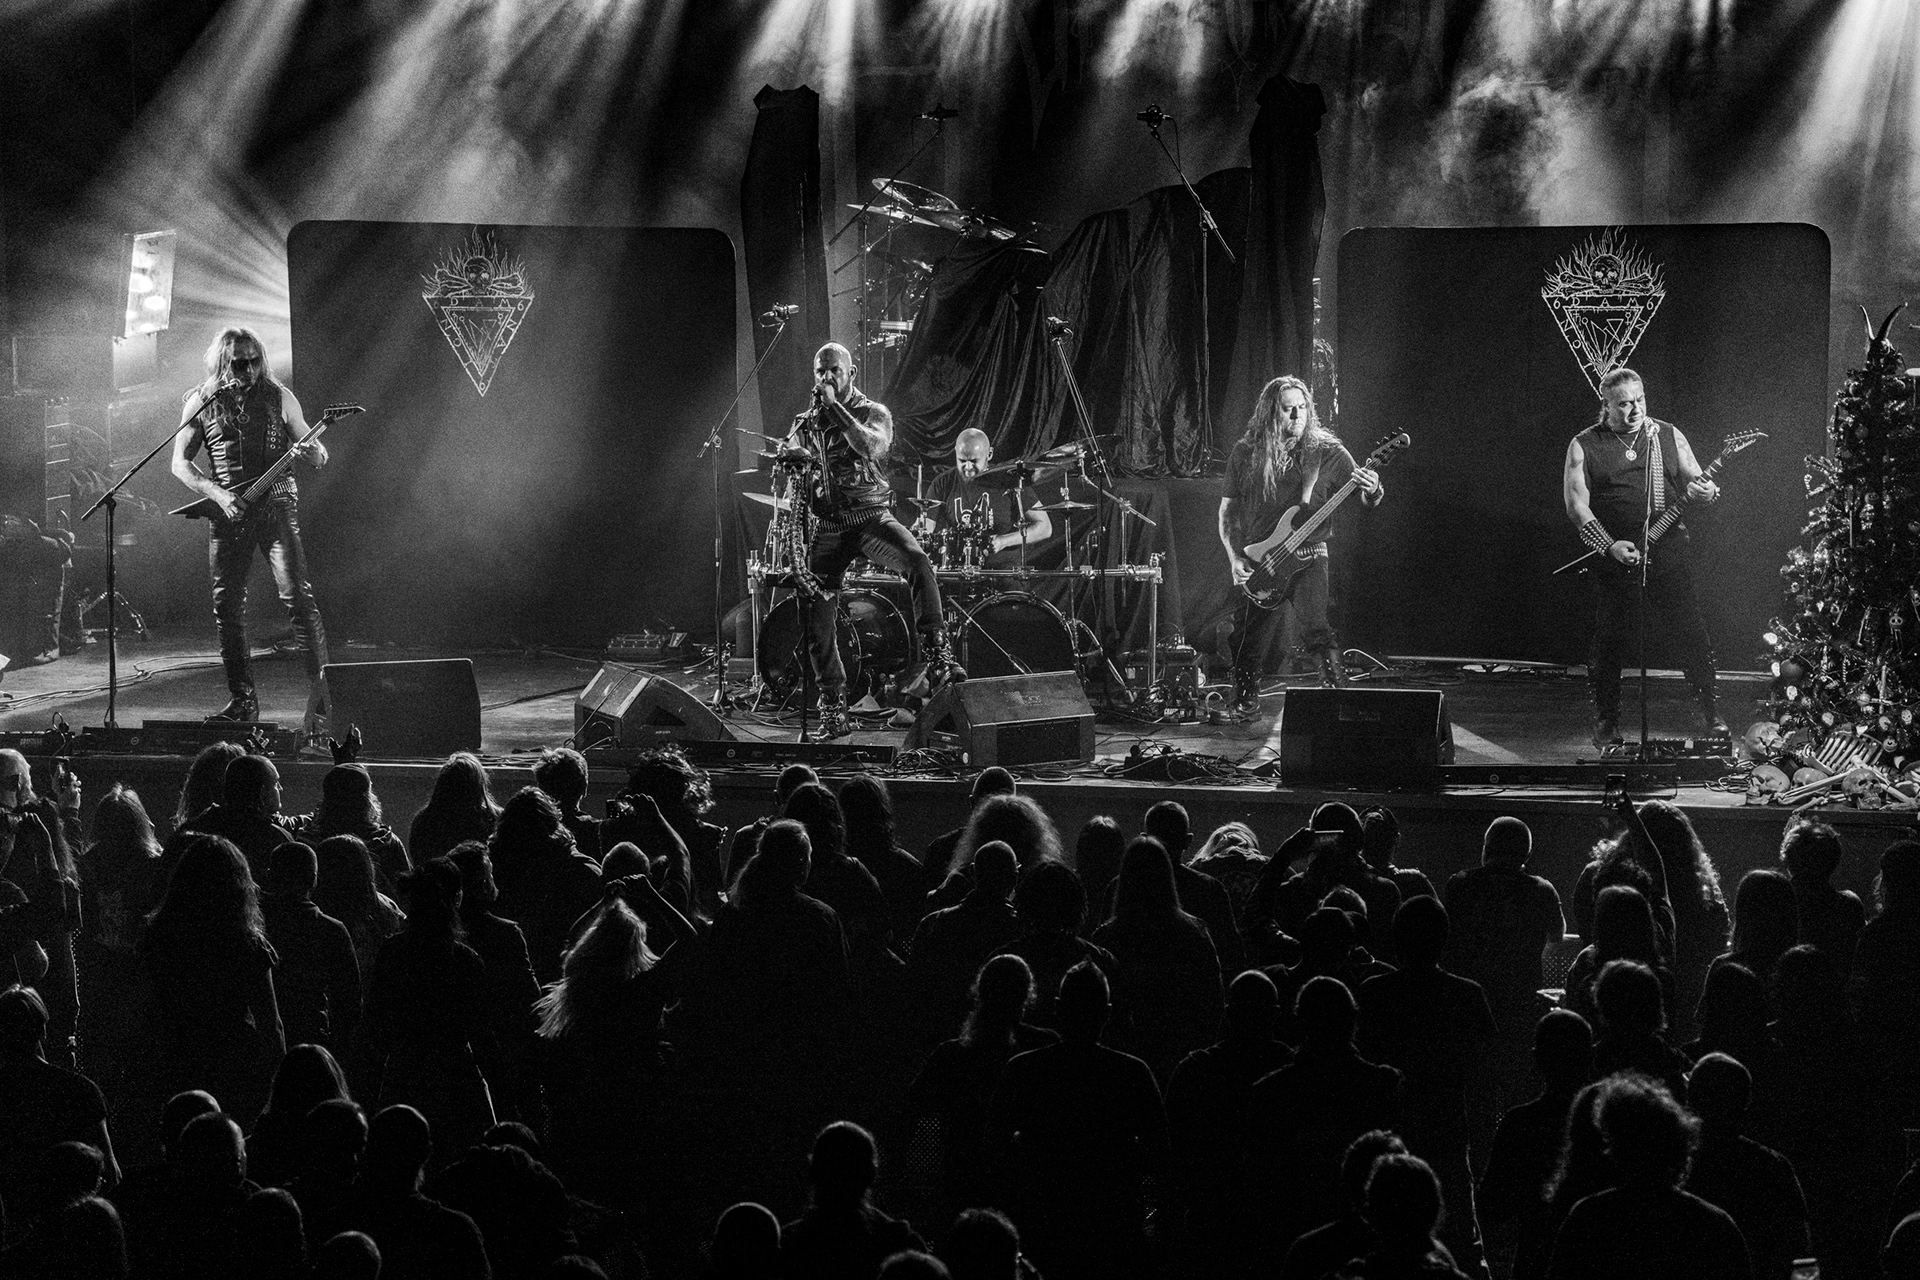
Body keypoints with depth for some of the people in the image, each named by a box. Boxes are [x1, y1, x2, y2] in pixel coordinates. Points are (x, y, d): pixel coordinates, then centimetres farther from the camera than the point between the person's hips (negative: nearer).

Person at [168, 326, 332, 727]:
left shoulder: (279, 397, 3)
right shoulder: (201, 403, 5)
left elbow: (319, 456, 5)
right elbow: (180, 463, 5)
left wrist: (312, 451, -20)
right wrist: (218, 495, -10)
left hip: (275, 504, -2)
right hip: (226, 513, 2)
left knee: (298, 598, -13)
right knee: (227, 606, 2)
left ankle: (320, 697, -12)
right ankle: (243, 700, 14)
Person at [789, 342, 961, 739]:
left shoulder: (873, 413, 2)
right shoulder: (805, 424, 13)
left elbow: (873, 446, -19)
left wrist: (835, 407, -17)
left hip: (871, 516, -3)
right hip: (827, 526, 3)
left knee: (917, 560, -34)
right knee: (815, 617, -6)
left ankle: (934, 657, -35)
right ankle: (833, 710, 6)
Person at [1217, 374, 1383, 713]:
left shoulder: (1326, 452, -2)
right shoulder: (1245, 453, 2)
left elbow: (1366, 499, -5)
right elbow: (1227, 511, 8)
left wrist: (1372, 491, -30)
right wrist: (1235, 559, -5)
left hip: (1307, 559, -2)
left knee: (1312, 628, -27)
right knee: (1247, 649, 3)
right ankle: (1244, 707, 26)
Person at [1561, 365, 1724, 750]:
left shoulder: (1669, 436, 10)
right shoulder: (1584, 446, 2)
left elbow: (1693, 480, 11)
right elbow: (1576, 504, -5)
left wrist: (1702, 490, -15)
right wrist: (1610, 546, -17)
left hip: (1669, 550, 2)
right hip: (1614, 555, -1)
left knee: (1689, 631, -1)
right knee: (1610, 638, 2)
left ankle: (1710, 713, 11)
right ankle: (1606, 725, 16)